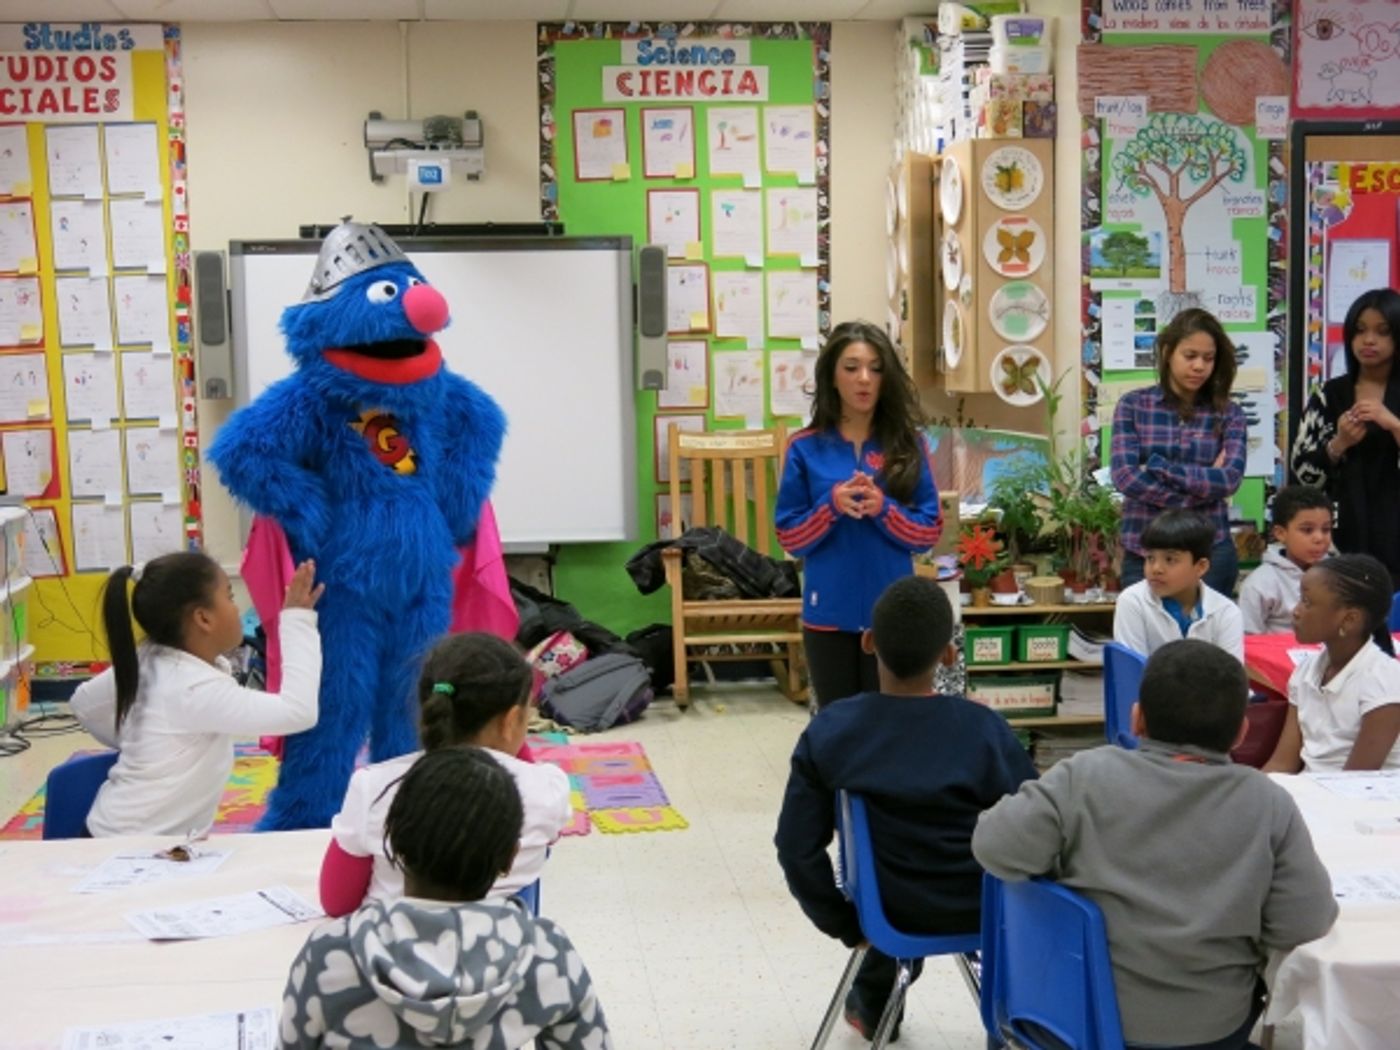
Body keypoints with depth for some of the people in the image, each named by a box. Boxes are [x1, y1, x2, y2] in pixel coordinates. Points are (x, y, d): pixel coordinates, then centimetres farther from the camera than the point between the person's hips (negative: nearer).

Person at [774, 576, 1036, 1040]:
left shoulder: (828, 731, -17)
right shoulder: (983, 730, -22)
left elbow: (797, 847, -12)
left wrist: (841, 922, 4)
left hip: (885, 908, 2)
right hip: (977, 907, -2)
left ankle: (872, 1003, 48)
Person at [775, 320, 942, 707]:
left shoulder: (909, 445, 1)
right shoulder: (806, 448, -1)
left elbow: (929, 533, 0)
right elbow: (790, 538, -1)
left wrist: (883, 509, -17)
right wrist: (831, 506, -18)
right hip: (829, 613, 0)